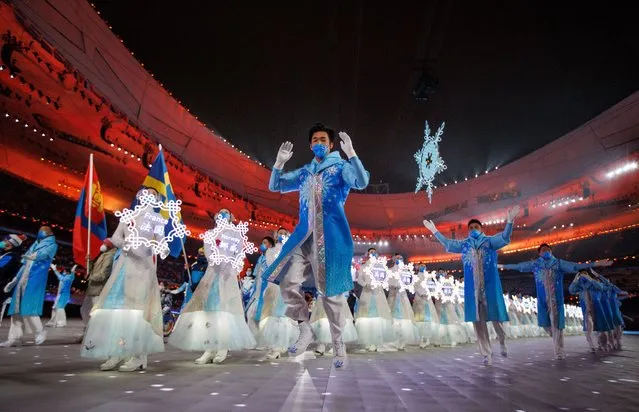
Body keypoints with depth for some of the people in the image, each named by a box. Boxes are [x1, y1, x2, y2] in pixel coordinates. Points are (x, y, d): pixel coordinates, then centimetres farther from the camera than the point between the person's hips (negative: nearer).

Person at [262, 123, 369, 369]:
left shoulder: (341, 167, 4)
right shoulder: (304, 173, 19)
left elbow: (362, 183, -15)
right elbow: (275, 186, 20)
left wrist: (351, 153, -23)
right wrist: (280, 162, 4)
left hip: (332, 237, -5)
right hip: (305, 237, 5)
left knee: (331, 291, -1)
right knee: (288, 281, -6)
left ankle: (339, 345, 14)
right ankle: (305, 330, 12)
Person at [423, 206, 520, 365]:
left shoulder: (490, 241, 5)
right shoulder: (464, 244, 14)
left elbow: (504, 238, -9)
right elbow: (447, 243, 25)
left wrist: (509, 221, -24)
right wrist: (435, 231, 25)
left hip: (490, 285, -2)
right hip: (472, 287, 3)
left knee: (495, 316, 0)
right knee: (478, 320, 1)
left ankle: (502, 343, 30)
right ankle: (487, 353, 9)